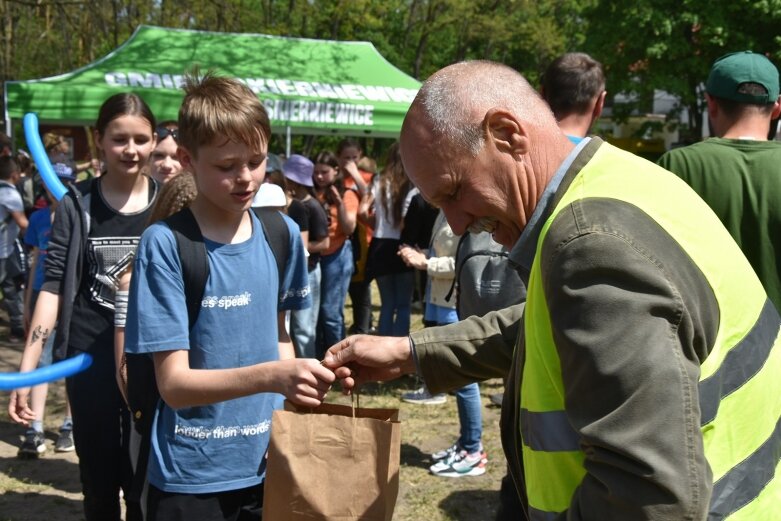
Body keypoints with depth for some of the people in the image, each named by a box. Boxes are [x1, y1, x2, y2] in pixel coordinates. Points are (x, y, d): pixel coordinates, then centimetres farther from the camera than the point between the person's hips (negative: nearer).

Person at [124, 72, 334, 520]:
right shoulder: (166, 244, -15)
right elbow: (174, 384, -18)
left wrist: (295, 388, -5)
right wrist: (271, 376, -32)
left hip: (269, 464, 4)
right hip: (191, 478, -4)